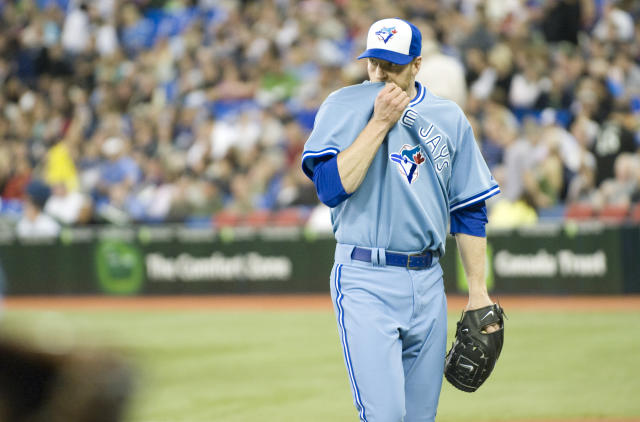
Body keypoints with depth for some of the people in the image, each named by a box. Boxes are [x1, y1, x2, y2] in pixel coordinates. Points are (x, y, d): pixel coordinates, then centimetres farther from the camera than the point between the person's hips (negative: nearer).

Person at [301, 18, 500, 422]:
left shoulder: (449, 118, 9)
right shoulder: (343, 107, -1)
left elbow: (470, 211, 13)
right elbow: (331, 188, -14)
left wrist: (478, 291, 8)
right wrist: (380, 122, -14)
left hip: (428, 283, 4)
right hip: (365, 282, -4)